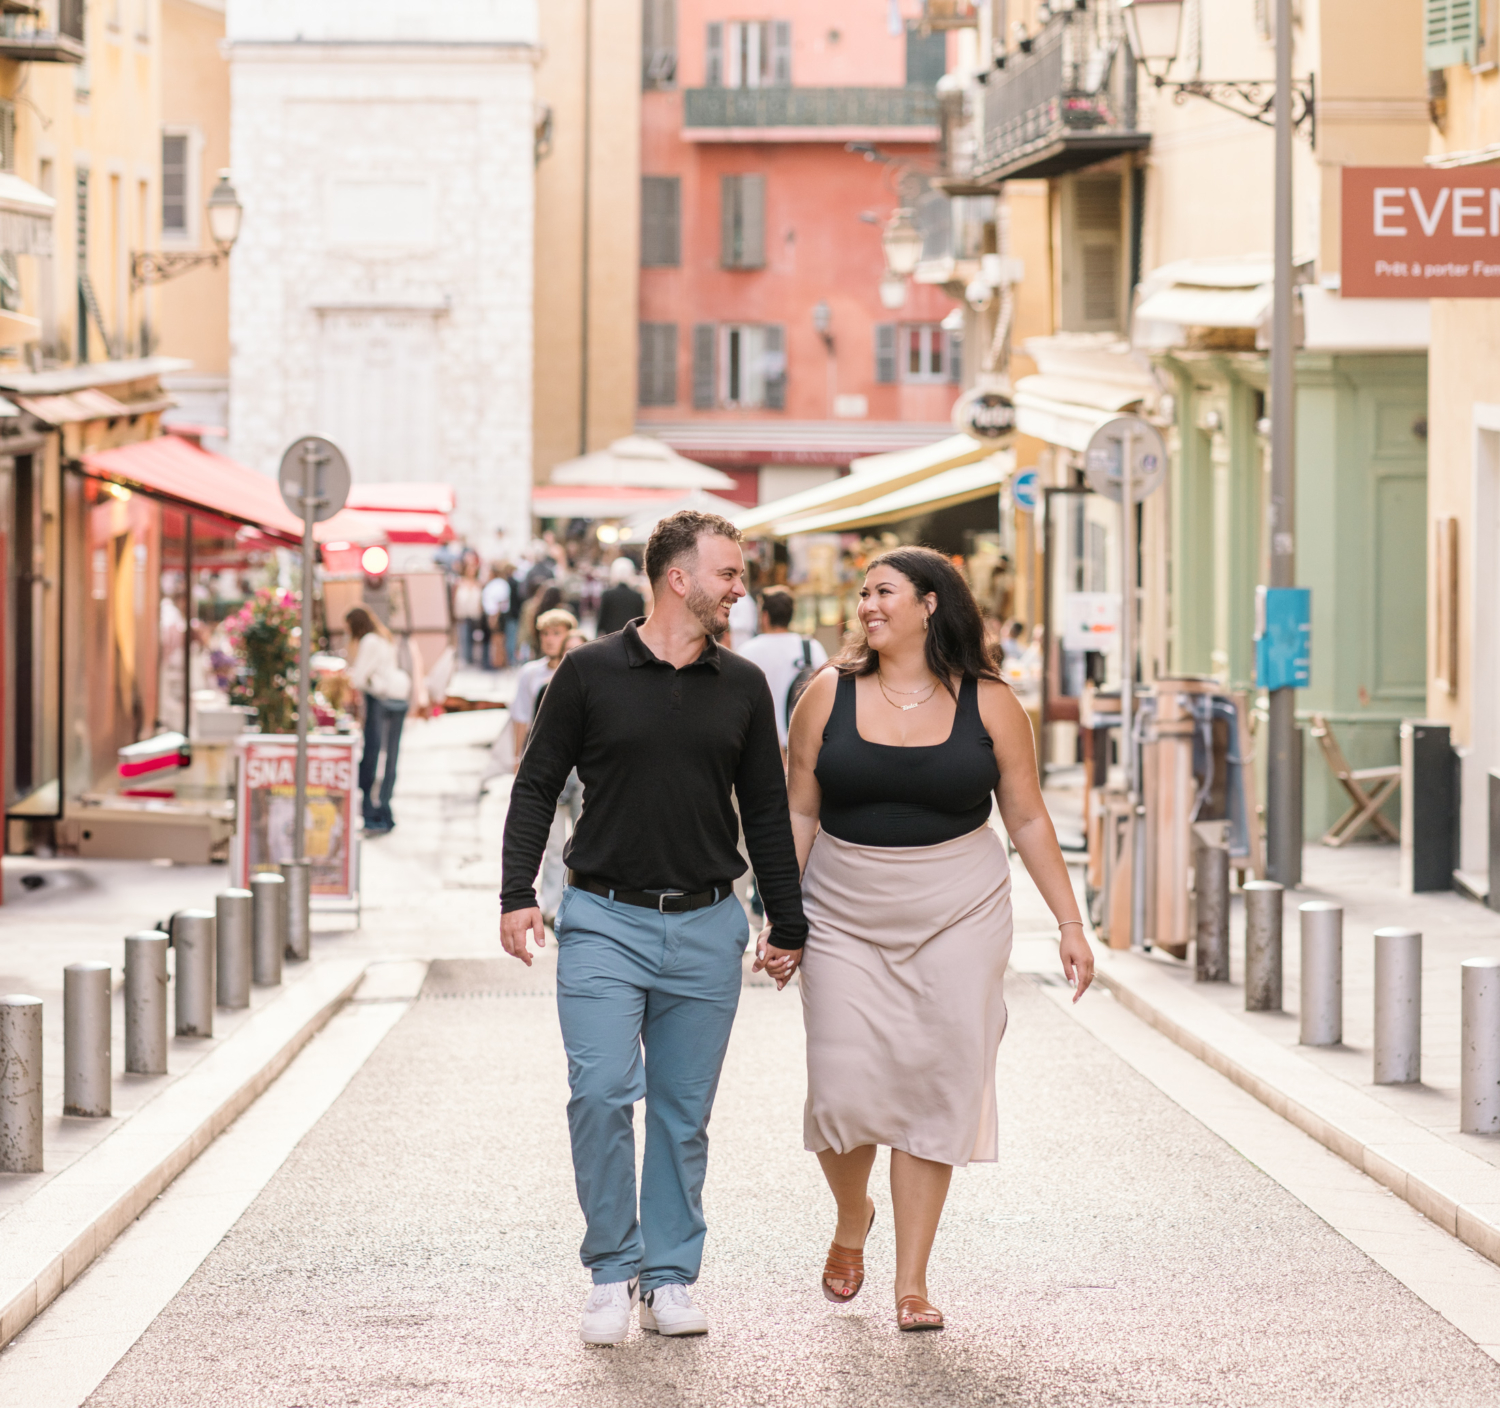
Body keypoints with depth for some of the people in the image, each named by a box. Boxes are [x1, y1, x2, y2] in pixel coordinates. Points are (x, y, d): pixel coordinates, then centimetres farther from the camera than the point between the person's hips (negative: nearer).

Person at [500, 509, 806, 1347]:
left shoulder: (743, 688, 8)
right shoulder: (590, 672, 0)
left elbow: (767, 812, 15)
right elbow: (538, 786, 4)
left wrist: (786, 924, 14)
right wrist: (518, 892, -6)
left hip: (706, 929, 3)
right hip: (605, 922, -3)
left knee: (685, 1113, 5)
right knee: (601, 1094, -12)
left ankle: (671, 1277, 16)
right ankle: (614, 1271, 3)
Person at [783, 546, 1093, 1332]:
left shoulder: (988, 704, 0)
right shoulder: (830, 696, 1)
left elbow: (1027, 820, 5)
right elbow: (799, 814, 5)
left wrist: (1069, 924, 2)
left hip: (958, 914, 0)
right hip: (846, 915, 0)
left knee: (936, 1091, -2)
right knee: (845, 1089, -6)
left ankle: (911, 1281, 7)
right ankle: (853, 1218, 26)